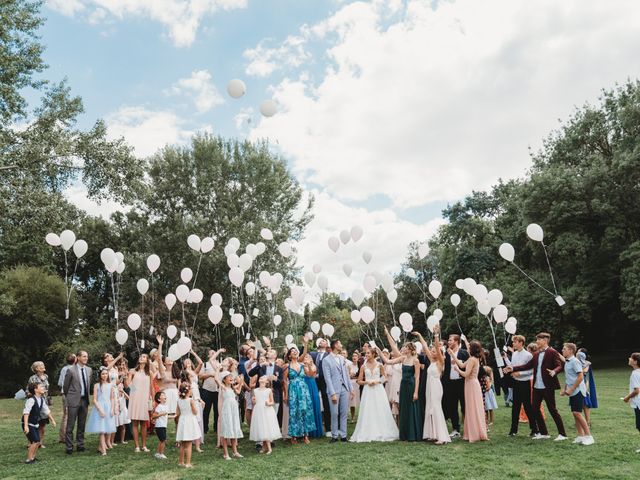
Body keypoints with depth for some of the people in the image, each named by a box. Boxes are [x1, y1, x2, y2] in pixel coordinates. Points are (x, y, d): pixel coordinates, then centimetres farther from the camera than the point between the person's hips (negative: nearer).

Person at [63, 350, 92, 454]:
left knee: (82, 425, 12)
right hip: (74, 400, -5)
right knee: (70, 425, 1)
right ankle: (69, 447, 9)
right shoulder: (71, 371, -9)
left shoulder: (89, 370, 7)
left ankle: (80, 445, 21)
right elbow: (66, 386, 0)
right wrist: (69, 398, 7)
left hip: (84, 400, 5)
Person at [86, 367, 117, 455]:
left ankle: (107, 443, 23)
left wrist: (112, 409, -3)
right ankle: (103, 449, -7)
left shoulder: (110, 385, 7)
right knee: (101, 429, -7)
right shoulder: (97, 385, 0)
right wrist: (100, 410, -13)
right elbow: (94, 400, -4)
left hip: (109, 408, 3)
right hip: (99, 408, -3)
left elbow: (112, 399, 9)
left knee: (109, 428, 4)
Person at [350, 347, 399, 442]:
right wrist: (367, 382, -10)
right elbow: (359, 381, 7)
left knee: (381, 412, 0)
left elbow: (384, 378, 10)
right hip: (367, 391, 1)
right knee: (368, 412, -1)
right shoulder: (363, 366, 5)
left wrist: (377, 381, -7)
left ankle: (381, 433, 11)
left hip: (378, 390, -1)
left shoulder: (379, 365, 3)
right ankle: (369, 434, 7)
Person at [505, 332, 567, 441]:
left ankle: (562, 434, 10)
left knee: (552, 409, -2)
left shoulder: (552, 352, -6)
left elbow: (559, 366, -14)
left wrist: (554, 371, -35)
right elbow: (528, 365, 13)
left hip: (547, 386, -7)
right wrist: (513, 368, 7)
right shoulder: (536, 354, 14)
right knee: (535, 409, 9)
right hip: (537, 386, 7)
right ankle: (543, 433, 21)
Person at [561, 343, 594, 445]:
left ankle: (588, 436, -1)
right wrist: (564, 389, 14)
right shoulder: (567, 362, 13)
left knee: (577, 413, -10)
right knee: (575, 414, 9)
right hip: (572, 392, 9)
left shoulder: (575, 361, -14)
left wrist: (571, 389, -17)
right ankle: (580, 436, 15)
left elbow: (580, 377, -19)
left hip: (578, 390, -9)